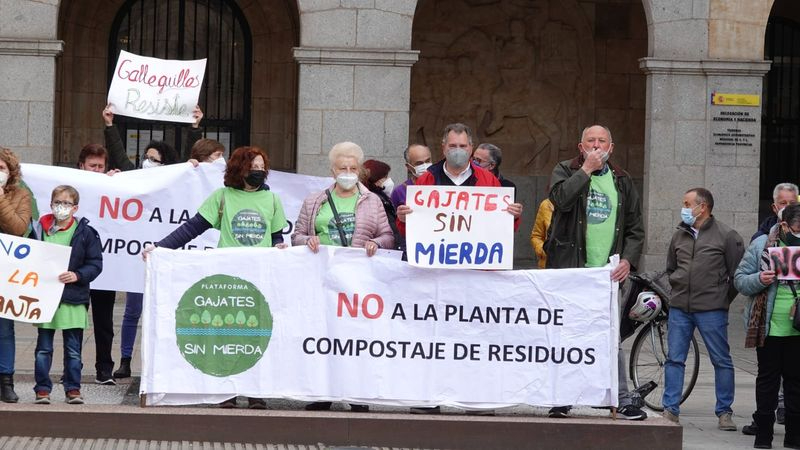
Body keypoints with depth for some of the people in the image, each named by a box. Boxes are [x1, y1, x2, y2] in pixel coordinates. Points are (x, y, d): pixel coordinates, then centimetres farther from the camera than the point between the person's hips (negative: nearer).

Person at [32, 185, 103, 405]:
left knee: (73, 349, 5)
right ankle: (42, 388, 13)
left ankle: (73, 388, 14)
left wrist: (77, 275, -15)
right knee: (43, 347, 6)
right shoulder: (41, 229, 3)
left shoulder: (86, 233, -1)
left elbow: (95, 263, -2)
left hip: (73, 298, -1)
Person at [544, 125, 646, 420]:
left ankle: (623, 401, 3)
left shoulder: (622, 181, 16)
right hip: (569, 268, -2)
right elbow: (560, 198, -15)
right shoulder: (566, 171, 7)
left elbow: (635, 228, 17)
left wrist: (628, 260, 1)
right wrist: (587, 170, -10)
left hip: (607, 273, 2)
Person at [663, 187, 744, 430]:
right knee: (674, 359, 3)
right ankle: (670, 410, 7)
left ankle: (724, 412, 10)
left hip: (711, 310, -4)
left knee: (721, 361, 2)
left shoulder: (726, 236, -4)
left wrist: (723, 298, 1)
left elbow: (738, 273, -1)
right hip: (679, 309, 4)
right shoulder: (679, 235, 11)